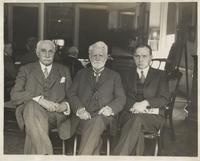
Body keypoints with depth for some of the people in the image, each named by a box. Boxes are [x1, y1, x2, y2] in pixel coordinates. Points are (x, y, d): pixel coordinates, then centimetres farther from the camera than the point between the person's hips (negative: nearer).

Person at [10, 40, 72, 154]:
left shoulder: (64, 71, 20)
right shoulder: (26, 70, 15)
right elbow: (15, 95, 0)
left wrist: (65, 105, -9)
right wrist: (40, 99, -17)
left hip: (56, 114, 1)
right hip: (32, 111, 0)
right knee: (32, 105, -37)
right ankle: (46, 154, -37)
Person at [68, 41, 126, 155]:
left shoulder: (114, 76, 19)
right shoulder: (81, 74, 22)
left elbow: (121, 98, 9)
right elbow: (72, 94, 11)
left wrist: (110, 108, -13)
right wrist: (80, 109, -9)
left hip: (103, 117, -1)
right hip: (83, 117, 1)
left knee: (97, 121, -36)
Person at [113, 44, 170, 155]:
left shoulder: (160, 75, 14)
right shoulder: (128, 76, 21)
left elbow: (164, 99, 2)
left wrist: (145, 103, -14)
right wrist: (134, 105, -12)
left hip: (153, 115, -2)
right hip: (130, 114, 2)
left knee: (137, 119, -37)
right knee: (137, 130, -35)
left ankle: (118, 156, -41)